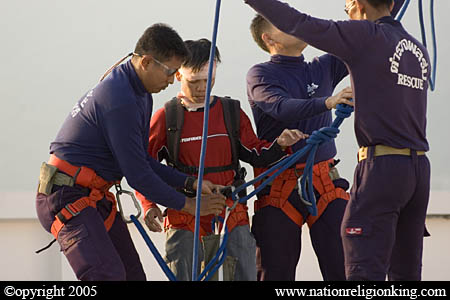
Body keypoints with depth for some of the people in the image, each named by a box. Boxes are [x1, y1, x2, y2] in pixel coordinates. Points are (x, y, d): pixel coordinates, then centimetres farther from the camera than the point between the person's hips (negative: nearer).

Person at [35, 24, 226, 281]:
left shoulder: (141, 96, 11)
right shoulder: (119, 101, -23)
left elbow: (141, 161, 16)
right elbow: (137, 175, -20)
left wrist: (190, 182, 7)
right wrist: (189, 205, -10)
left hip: (96, 197, 11)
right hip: (68, 197, -11)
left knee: (132, 274, 5)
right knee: (107, 275, -26)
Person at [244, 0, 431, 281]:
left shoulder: (367, 36, -6)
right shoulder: (419, 50, 16)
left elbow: (298, 24, -7)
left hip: (382, 164, -8)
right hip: (420, 166, 8)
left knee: (365, 270, -10)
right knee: (405, 271, 11)